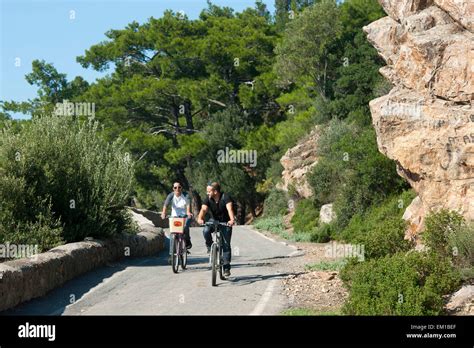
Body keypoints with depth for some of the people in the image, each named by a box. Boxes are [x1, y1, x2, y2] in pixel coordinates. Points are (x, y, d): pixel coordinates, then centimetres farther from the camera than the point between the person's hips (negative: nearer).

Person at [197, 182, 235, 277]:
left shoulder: (225, 197, -24)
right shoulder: (208, 198, -13)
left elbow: (230, 209, -39)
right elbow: (203, 209, -26)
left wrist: (232, 220, -58)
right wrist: (200, 218, -48)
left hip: (225, 223, -3)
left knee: (226, 245, -9)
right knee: (206, 231, -30)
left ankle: (226, 268, -1)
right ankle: (210, 247, -3)